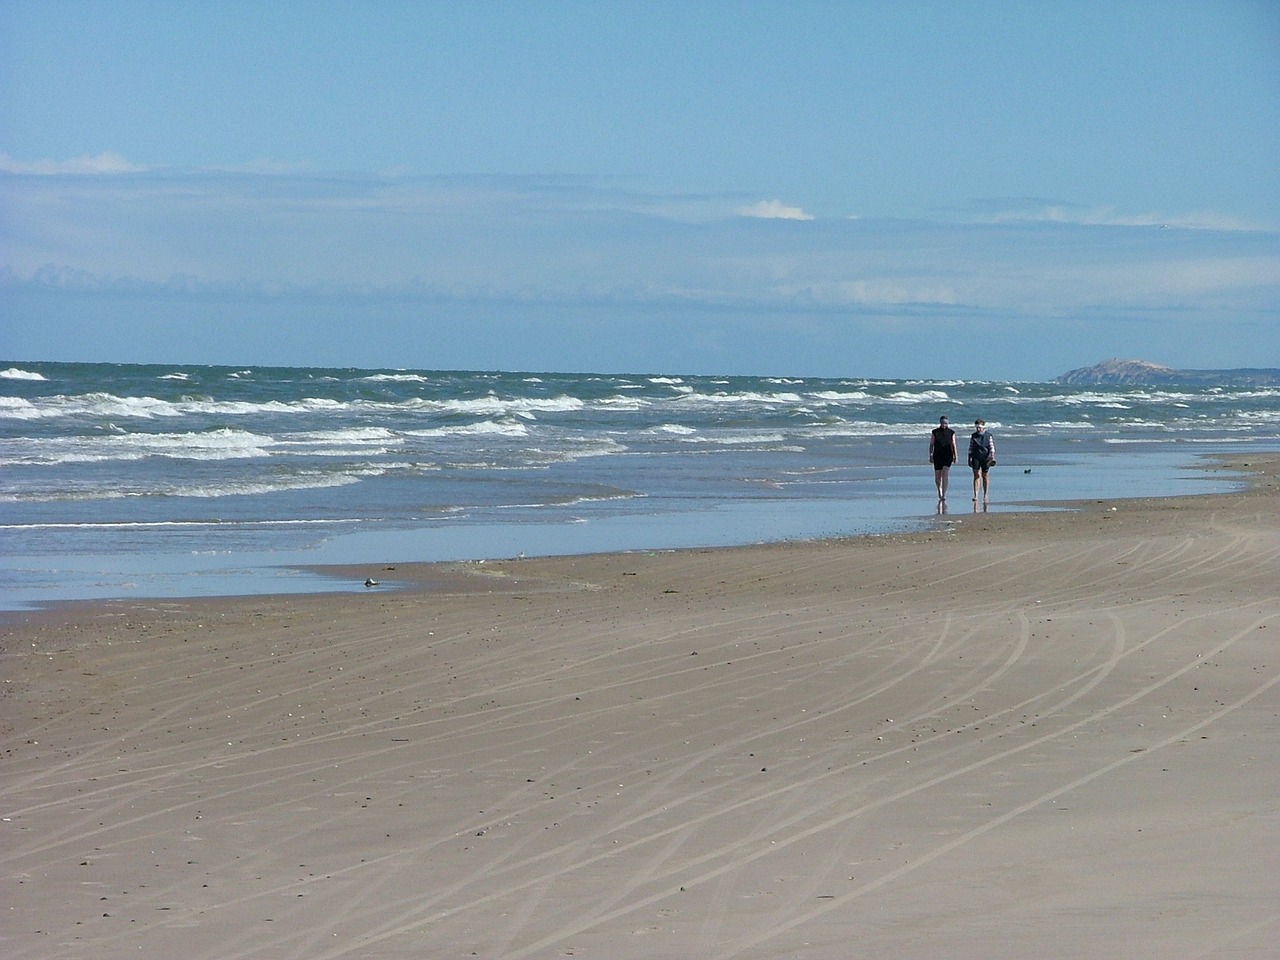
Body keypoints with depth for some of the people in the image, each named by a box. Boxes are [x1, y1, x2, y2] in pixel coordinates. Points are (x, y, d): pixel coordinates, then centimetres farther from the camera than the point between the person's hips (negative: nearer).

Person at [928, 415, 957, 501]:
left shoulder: (951, 432, 5)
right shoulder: (934, 432, 4)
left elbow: (953, 445, 7)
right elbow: (931, 444, 5)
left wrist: (955, 456, 1)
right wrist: (930, 455, -2)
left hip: (948, 456, -1)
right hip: (937, 456, 1)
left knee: (944, 474, -17)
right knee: (937, 478, 4)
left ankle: (944, 496, -16)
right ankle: (940, 495, 26)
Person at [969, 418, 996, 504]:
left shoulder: (988, 436, 2)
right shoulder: (973, 436, 9)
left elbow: (992, 447, -3)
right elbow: (970, 448, 14)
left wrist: (992, 457, -15)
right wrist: (969, 459, 10)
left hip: (985, 458, -1)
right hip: (976, 457, 1)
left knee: (985, 476, 7)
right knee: (976, 475, -10)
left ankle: (985, 496, 15)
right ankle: (976, 496, -15)